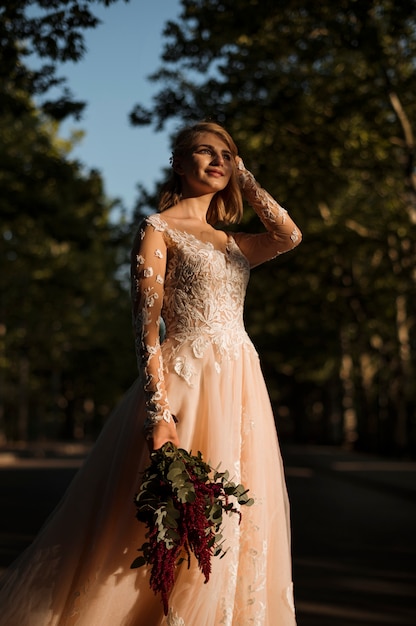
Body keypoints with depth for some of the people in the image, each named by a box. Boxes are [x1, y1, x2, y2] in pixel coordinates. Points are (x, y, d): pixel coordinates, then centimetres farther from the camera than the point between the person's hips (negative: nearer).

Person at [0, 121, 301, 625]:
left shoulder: (229, 242, 19)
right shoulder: (158, 229, -1)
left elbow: (290, 235, 3)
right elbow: (146, 324, -10)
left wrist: (244, 178, 13)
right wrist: (158, 412, -21)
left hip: (242, 388, 7)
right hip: (187, 382, -7)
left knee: (235, 520, 8)